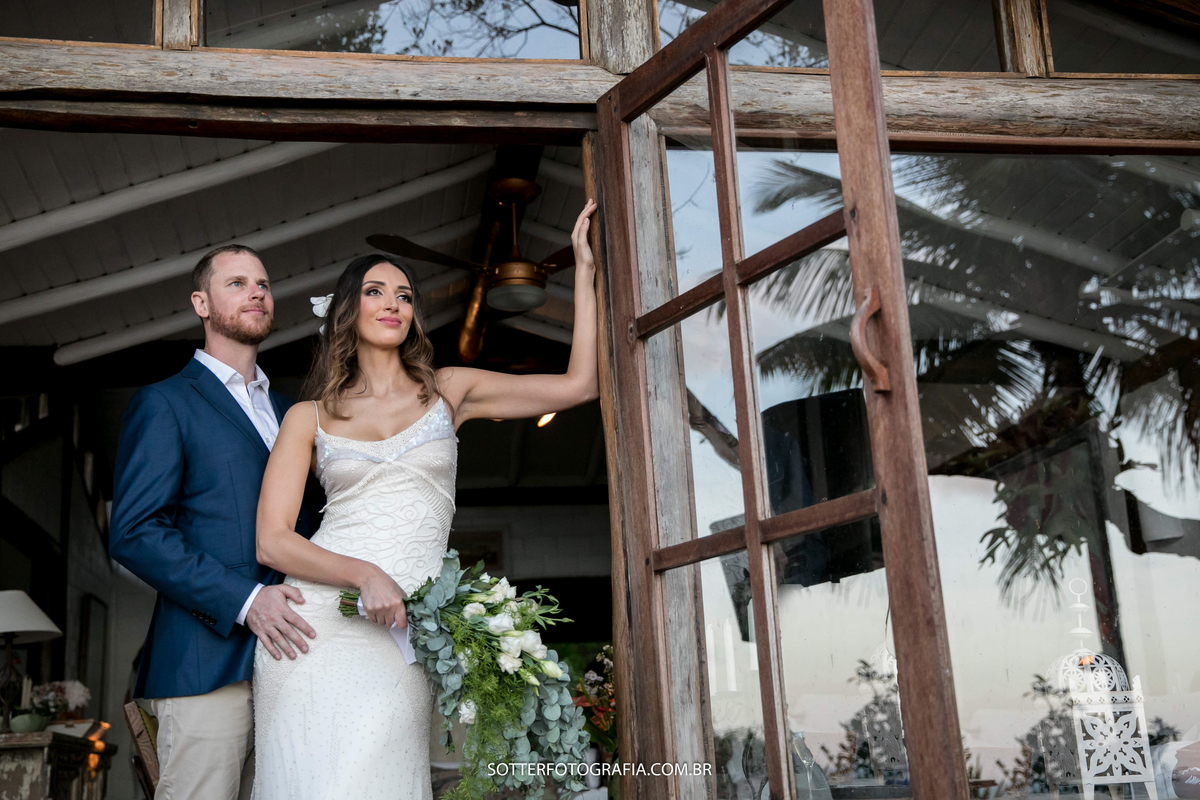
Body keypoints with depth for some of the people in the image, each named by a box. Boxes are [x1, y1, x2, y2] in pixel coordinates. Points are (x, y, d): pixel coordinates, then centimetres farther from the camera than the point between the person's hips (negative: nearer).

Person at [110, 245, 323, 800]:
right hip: (209, 664, -6)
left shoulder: (287, 411, 22)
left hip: (287, 651, 6)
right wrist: (244, 600, -16)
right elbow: (134, 533, -9)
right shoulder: (164, 403, 2)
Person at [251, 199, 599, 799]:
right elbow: (272, 542, 2)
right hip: (317, 621, 0)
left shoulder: (449, 391, 13)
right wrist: (365, 574, -14)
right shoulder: (309, 417, 10)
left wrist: (584, 268, 7)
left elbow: (578, 384, 7)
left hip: (402, 634, 0)